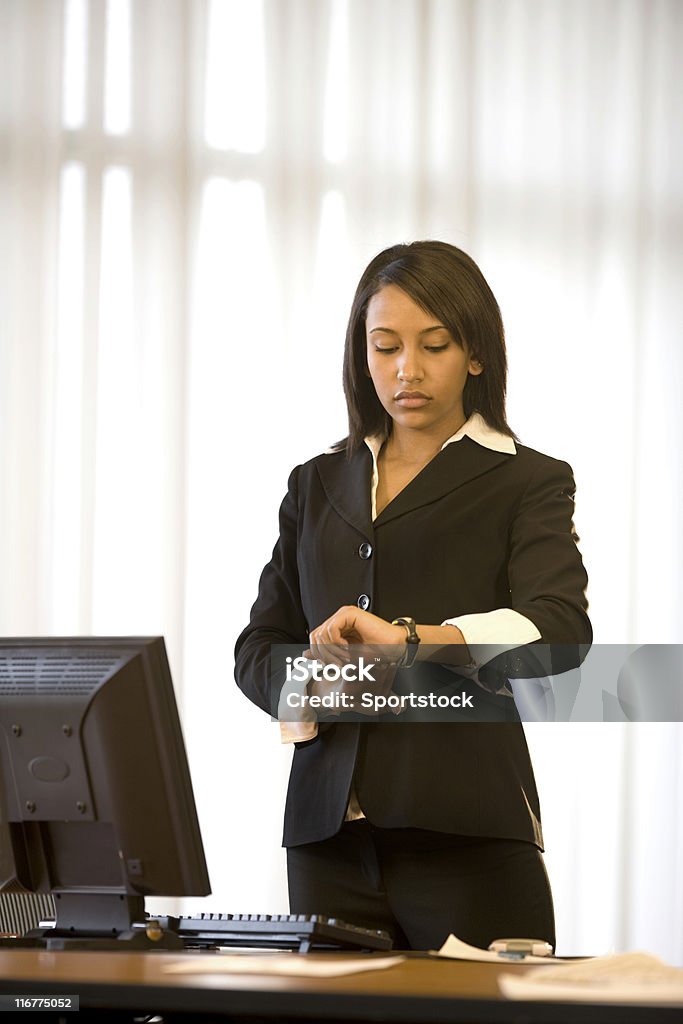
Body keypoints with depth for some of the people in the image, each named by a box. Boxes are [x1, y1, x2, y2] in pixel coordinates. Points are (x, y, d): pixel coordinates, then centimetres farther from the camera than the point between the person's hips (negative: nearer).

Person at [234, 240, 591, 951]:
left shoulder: (528, 483, 4)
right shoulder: (320, 485, 18)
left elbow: (559, 631, -13)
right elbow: (257, 646, 15)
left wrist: (409, 639, -27)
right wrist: (309, 685, -9)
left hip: (466, 834, -3)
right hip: (332, 835, 4)